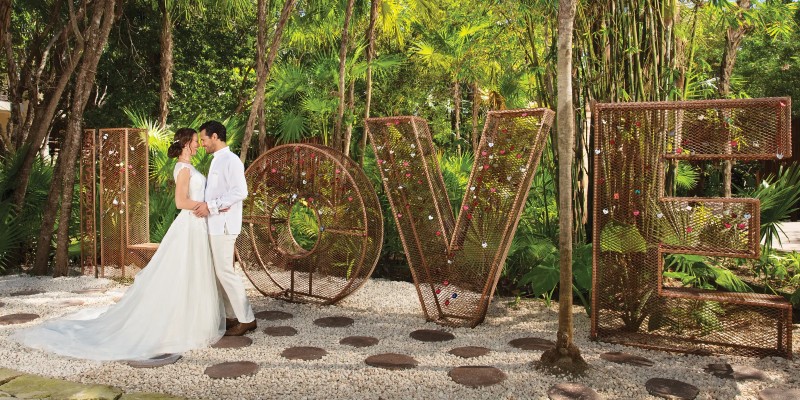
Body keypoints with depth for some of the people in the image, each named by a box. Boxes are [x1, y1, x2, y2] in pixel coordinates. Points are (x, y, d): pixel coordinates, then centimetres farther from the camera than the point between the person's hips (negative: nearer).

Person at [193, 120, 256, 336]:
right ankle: (232, 316, 20)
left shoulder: (231, 160, -12)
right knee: (219, 272, 12)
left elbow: (240, 192, -22)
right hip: (214, 225, 10)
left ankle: (246, 319, 0)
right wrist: (208, 205, 3)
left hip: (223, 225, -10)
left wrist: (212, 206, -21)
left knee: (225, 272, -8)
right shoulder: (217, 161, 17)